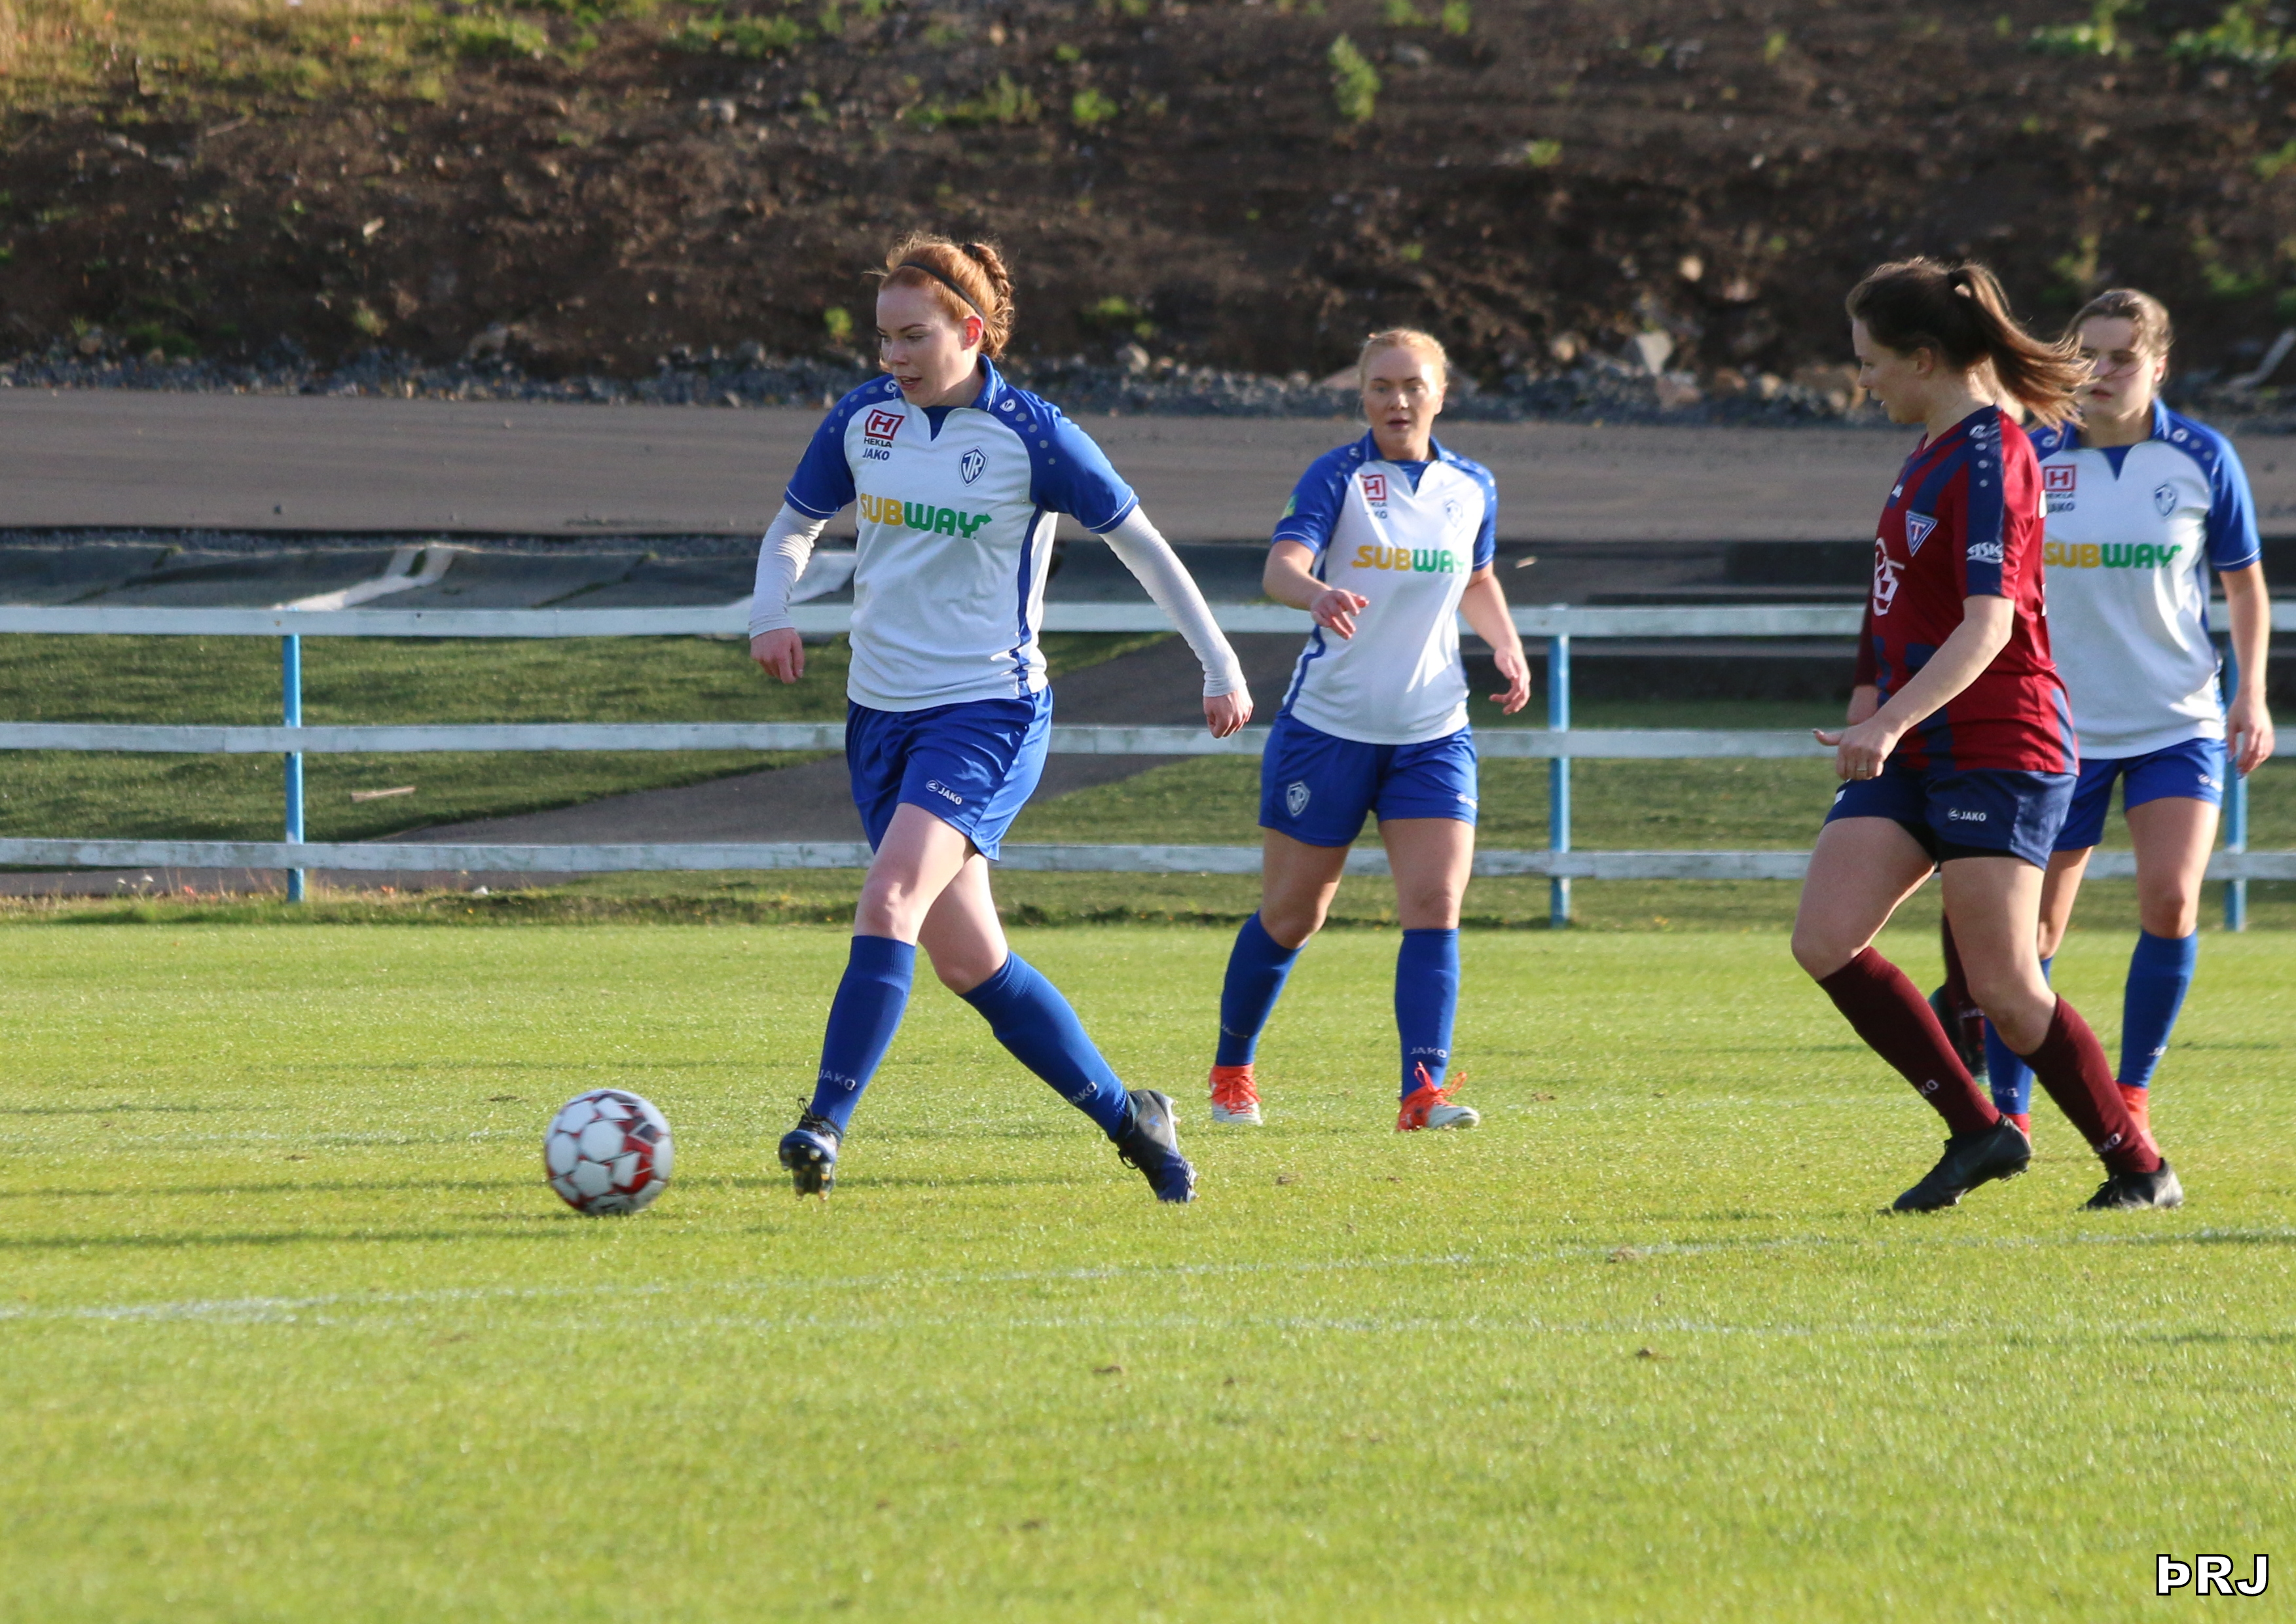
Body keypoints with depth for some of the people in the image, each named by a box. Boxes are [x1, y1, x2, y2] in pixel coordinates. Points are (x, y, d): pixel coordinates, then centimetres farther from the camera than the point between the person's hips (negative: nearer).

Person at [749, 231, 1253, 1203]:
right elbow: (794, 527, 18)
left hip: (989, 711, -6)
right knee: (966, 960, 6)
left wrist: (1221, 668, 1)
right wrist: (770, 613, -3)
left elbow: (1141, 544, -1)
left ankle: (825, 1124, -29)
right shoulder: (862, 422, 4)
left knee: (889, 901, -26)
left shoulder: (1031, 438, -10)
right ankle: (1125, 1115, 19)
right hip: (880, 712, 6)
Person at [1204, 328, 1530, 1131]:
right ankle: (1231, 1071, 26)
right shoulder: (1339, 476, -8)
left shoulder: (1471, 488, 6)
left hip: (1433, 733, 3)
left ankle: (1423, 1090, -15)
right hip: (1329, 725, -3)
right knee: (1291, 915, 6)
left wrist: (1508, 646, 9)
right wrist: (1319, 593, -47)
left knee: (1434, 906, -12)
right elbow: (1281, 567, -25)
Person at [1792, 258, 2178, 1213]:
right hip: (1911, 754, 9)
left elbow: (1986, 626, -25)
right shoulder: (1936, 450, 14)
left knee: (2004, 991, -9)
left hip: (1998, 748, -9)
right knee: (1824, 944, -6)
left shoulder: (1987, 457, -16)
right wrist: (1886, 721, 31)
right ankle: (1979, 1130, 3)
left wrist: (1889, 723, -35)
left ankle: (2140, 1168, 7)